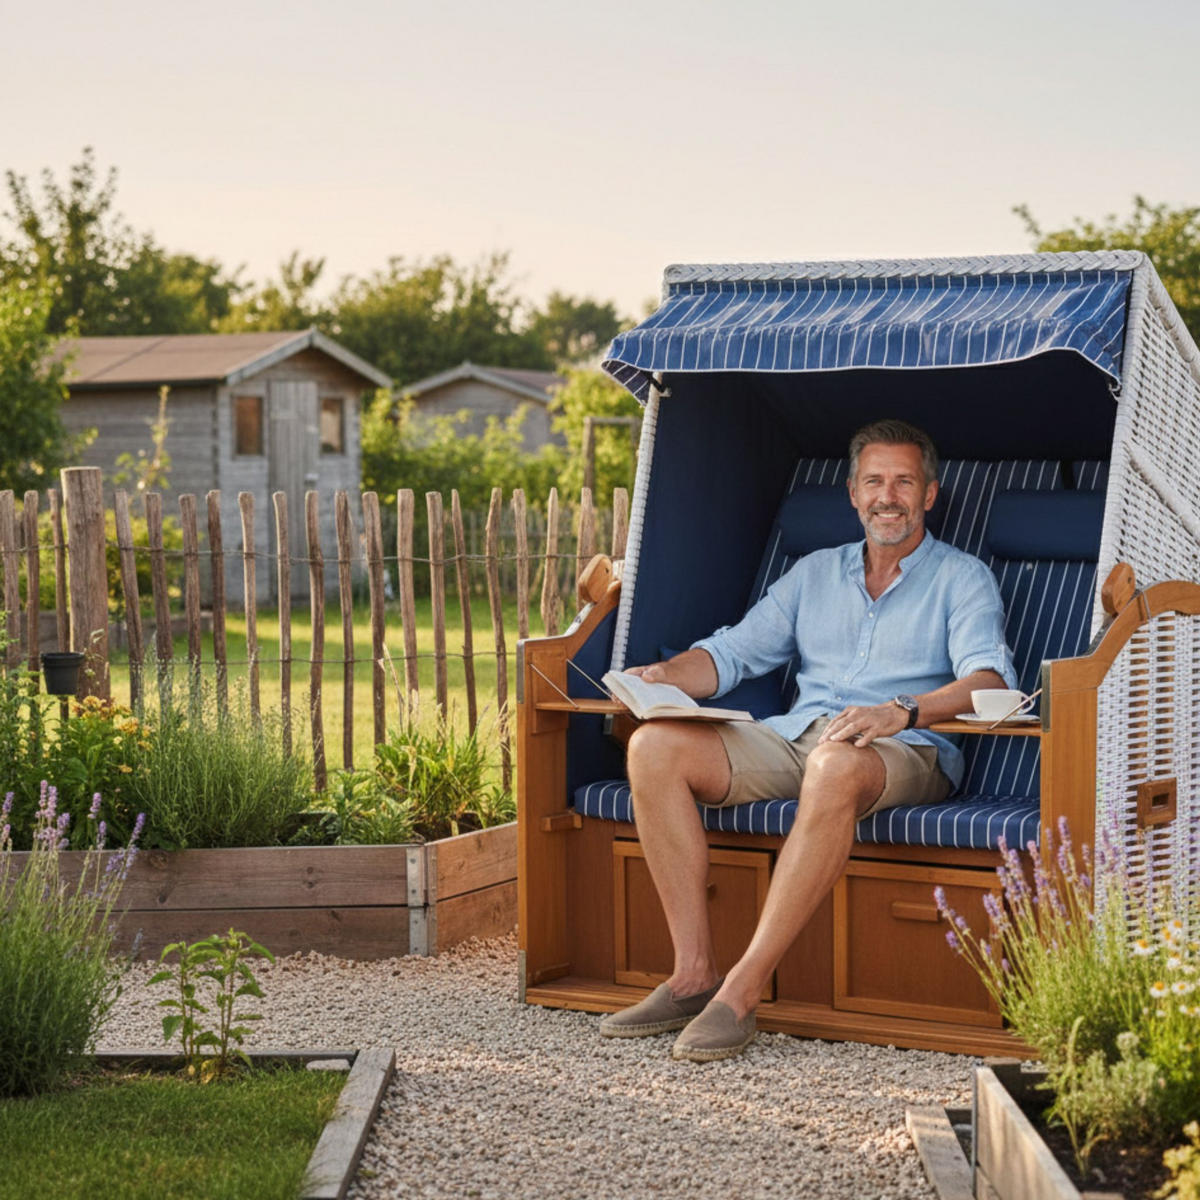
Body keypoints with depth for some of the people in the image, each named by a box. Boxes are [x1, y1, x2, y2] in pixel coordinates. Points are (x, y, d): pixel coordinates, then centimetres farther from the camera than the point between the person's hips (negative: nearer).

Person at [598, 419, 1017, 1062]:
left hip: (906, 752, -5)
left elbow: (989, 678, -9)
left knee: (835, 766, -42)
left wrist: (904, 711, -28)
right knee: (654, 747, -19)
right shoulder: (815, 572, 24)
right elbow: (733, 652, 20)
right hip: (794, 735, 5)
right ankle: (693, 974, -22)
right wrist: (663, 675, -2)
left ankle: (742, 991, -40)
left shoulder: (962, 577, 9)